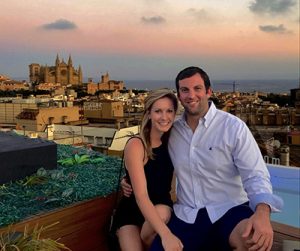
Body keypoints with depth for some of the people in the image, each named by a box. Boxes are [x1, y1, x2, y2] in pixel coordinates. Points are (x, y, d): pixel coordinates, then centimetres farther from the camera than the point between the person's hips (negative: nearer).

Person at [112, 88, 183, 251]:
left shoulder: (170, 141, -2)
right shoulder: (136, 145, -20)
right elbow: (141, 196, -29)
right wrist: (166, 235, -40)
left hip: (162, 208, 4)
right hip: (131, 212, -4)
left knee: (162, 212, -30)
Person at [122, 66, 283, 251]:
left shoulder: (233, 127, -6)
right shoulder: (172, 130, 8)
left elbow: (255, 176, -11)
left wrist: (262, 212, -30)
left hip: (228, 210, -4)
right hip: (186, 216, 4)